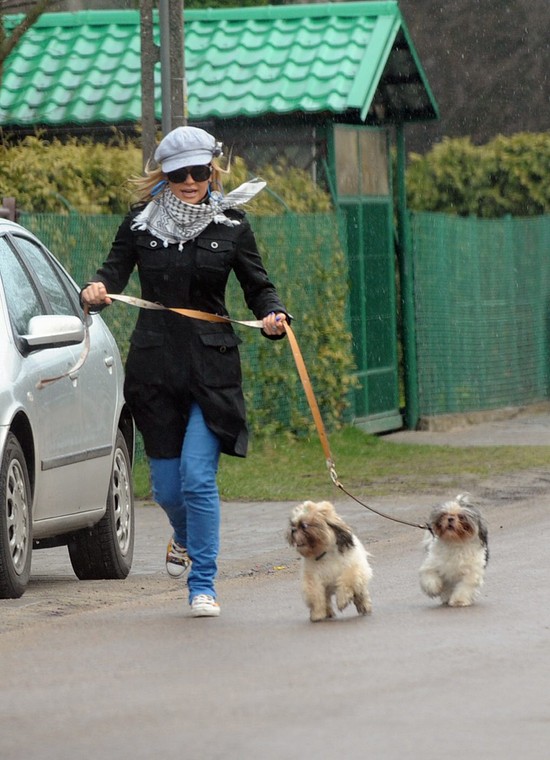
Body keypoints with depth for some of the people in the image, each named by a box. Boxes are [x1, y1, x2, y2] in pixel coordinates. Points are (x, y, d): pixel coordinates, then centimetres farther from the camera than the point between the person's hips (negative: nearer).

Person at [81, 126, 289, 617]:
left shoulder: (231, 225, 1)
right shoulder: (141, 222, 3)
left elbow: (258, 285, 7)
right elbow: (115, 269, 3)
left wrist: (274, 314, -14)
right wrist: (96, 290, -20)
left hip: (212, 365, -2)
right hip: (154, 367, 2)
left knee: (198, 475, -14)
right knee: (167, 487, 9)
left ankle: (203, 585, -4)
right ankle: (186, 539, 44)